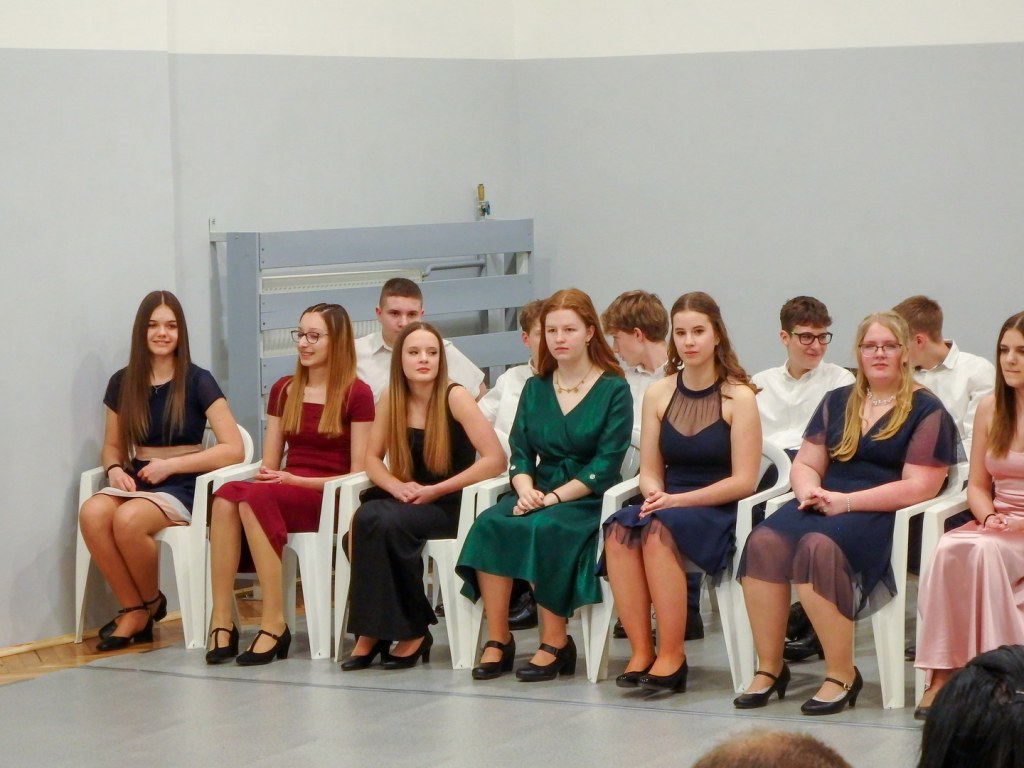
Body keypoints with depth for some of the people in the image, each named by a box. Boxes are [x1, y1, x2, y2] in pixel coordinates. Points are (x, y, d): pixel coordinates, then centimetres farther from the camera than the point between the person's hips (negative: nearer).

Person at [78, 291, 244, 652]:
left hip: (182, 487, -4)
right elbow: (111, 446, 19)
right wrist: (115, 469, -6)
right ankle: (133, 609, -16)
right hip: (134, 482, 4)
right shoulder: (122, 383, 9)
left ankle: (151, 603, -7)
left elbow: (234, 449, -8)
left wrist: (170, 464, -14)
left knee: (128, 519, -36)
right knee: (91, 513, -32)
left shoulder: (197, 382, -2)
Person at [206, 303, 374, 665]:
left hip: (330, 500, -5)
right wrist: (267, 475, -8)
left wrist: (295, 480, -15)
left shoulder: (356, 394, 1)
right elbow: (269, 464, 17)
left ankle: (274, 625, -35)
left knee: (254, 497, -36)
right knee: (225, 495, -30)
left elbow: (358, 473, -4)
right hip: (281, 493, 5)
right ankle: (221, 622, -35)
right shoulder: (283, 390, 18)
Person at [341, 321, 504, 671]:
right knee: (366, 519, -30)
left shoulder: (455, 397, -10)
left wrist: (435, 490, -17)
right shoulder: (391, 398, 3)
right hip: (407, 499, 4)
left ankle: (412, 632, -18)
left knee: (386, 522, -32)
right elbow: (372, 458, 10)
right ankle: (370, 634, -22)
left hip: (451, 504, -4)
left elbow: (495, 460, -16)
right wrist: (396, 485, -12)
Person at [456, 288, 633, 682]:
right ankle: (497, 640, -24)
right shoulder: (535, 389, 15)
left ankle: (556, 644, -25)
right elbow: (519, 453, 9)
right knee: (490, 524, -27)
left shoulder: (613, 390, 0)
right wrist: (526, 490, -12)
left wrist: (554, 496, -18)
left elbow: (605, 465, -9)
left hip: (589, 500, -4)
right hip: (539, 494, 4)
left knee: (545, 528, -35)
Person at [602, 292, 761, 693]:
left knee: (659, 529, -35)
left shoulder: (738, 397, -3)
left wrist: (678, 501, -16)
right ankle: (640, 651, -26)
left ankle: (671, 655, -28)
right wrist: (654, 495, -12)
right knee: (619, 528, -29)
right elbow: (649, 470, 13)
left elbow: (744, 481, -8)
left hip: (720, 513, -4)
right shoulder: (658, 394, 11)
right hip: (667, 507, 4)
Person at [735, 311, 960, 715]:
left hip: (884, 516, -5)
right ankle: (769, 668, -21)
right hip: (826, 506, 5)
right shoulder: (837, 402, 21)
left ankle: (842, 675, -26)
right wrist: (810, 490, -5)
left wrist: (847, 502, -15)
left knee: (817, 546, -36)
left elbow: (919, 487, -7)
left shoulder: (926, 410, 3)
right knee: (765, 541, -27)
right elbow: (805, 464, 20)